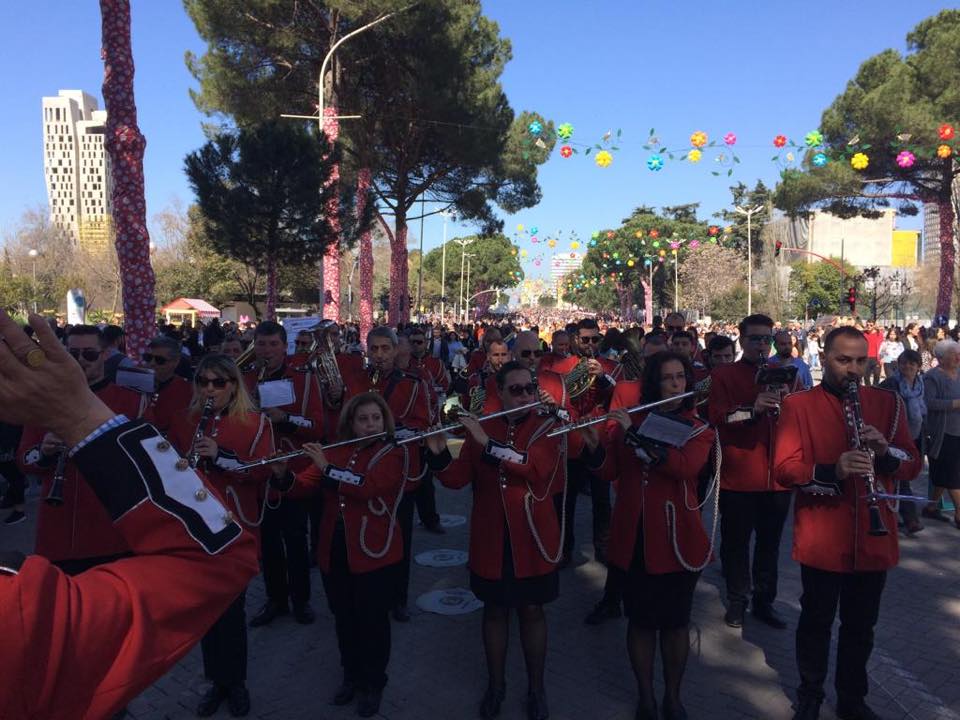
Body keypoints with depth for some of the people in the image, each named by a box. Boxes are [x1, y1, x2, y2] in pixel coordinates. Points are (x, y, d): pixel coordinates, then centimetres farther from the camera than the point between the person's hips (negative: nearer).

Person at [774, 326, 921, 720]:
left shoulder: (887, 402, 6)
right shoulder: (798, 404, -5)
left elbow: (913, 464, 5)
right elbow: (783, 469, -12)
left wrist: (886, 452, -17)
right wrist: (832, 471, -29)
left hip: (874, 539, 3)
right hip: (821, 540, -3)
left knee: (861, 625, 18)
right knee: (816, 621, 11)